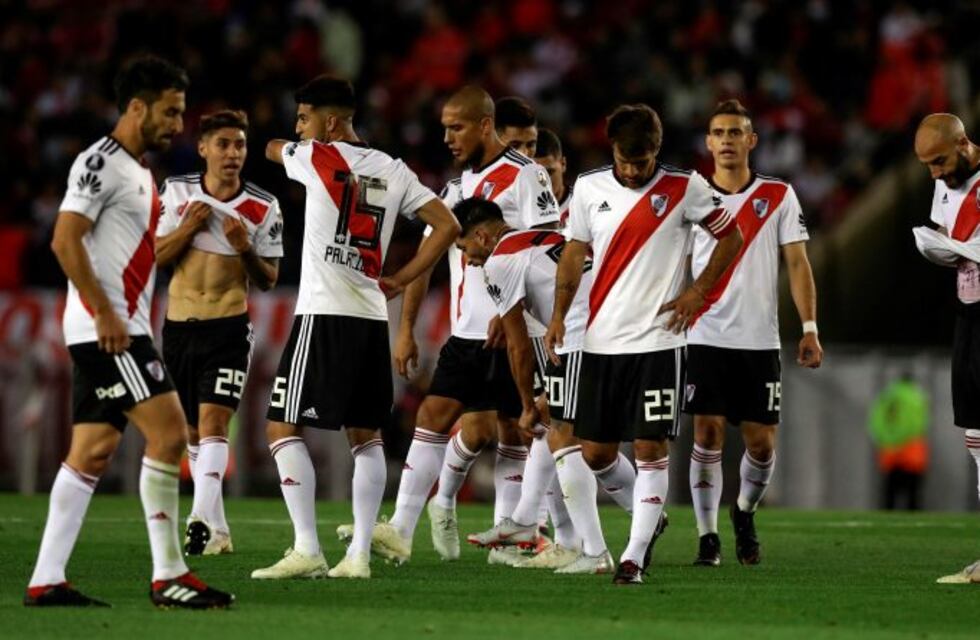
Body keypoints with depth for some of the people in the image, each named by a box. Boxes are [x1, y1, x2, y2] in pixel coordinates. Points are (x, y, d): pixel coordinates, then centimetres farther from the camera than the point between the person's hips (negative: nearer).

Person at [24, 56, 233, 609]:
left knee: (93, 452, 7)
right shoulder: (101, 163, -10)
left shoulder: (139, 171, 20)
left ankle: (47, 580, 7)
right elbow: (65, 240, -18)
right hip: (105, 328, -10)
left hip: (122, 329, 10)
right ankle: (169, 575, -10)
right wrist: (104, 313, -21)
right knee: (169, 431, -13)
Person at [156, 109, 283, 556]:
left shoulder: (263, 208, -3)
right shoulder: (176, 192, 2)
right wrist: (189, 226, -14)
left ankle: (201, 519, -31)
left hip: (228, 326, -3)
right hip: (179, 325, 3)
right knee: (193, 432, 10)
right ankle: (218, 531, 19)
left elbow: (268, 280, 2)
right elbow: (155, 257, 2)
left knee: (213, 421, -20)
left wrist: (244, 248, -17)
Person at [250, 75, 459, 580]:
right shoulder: (393, 171, 11)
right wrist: (399, 280, 12)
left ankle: (306, 549, -12)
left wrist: (288, 142, 42)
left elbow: (272, 149, 20)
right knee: (365, 436, 12)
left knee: (283, 427, -3)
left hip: (324, 315, -6)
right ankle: (359, 554, 7)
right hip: (373, 317, 6)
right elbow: (447, 226, 10)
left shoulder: (316, 158, -2)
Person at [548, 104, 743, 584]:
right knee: (595, 453, 5)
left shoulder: (684, 188, -4)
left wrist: (698, 291, -2)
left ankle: (634, 557, -7)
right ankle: (649, 514, 31)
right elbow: (575, 251, 14)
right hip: (601, 341, 4)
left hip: (657, 340, -4)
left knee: (650, 448, -9)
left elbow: (730, 237, 6)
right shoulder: (589, 188, 4)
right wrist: (559, 314, 5)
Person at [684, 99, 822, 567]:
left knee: (761, 443, 1)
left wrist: (809, 328, -4)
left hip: (760, 340, 1)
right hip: (706, 338, 0)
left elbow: (797, 264, 5)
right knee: (708, 436, -7)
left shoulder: (779, 196, 5)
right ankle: (707, 537, 2)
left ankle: (744, 514, 28)